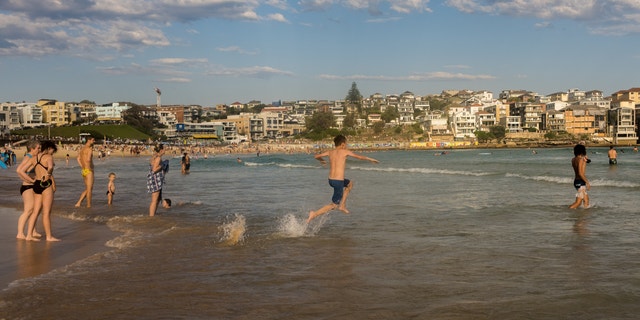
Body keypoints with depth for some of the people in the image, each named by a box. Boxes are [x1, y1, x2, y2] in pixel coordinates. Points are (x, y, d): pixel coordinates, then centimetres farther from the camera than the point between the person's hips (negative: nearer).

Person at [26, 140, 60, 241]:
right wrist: (49, 174, -14)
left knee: (36, 212, 11)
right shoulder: (48, 157, -9)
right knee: (47, 212, -1)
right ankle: (49, 236, 5)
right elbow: (50, 167, -30)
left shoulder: (36, 157, 13)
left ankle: (29, 235, 10)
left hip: (36, 184, 7)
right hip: (46, 184, -7)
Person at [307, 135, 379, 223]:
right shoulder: (345, 151, -4)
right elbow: (359, 157, 6)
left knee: (350, 183, 34)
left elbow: (316, 156, 13)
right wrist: (370, 159, 22)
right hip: (339, 181, -7)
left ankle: (342, 205, 28)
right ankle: (314, 214, -15)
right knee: (333, 205, 2)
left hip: (331, 180, 7)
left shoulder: (330, 152, 7)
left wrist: (322, 161, 35)